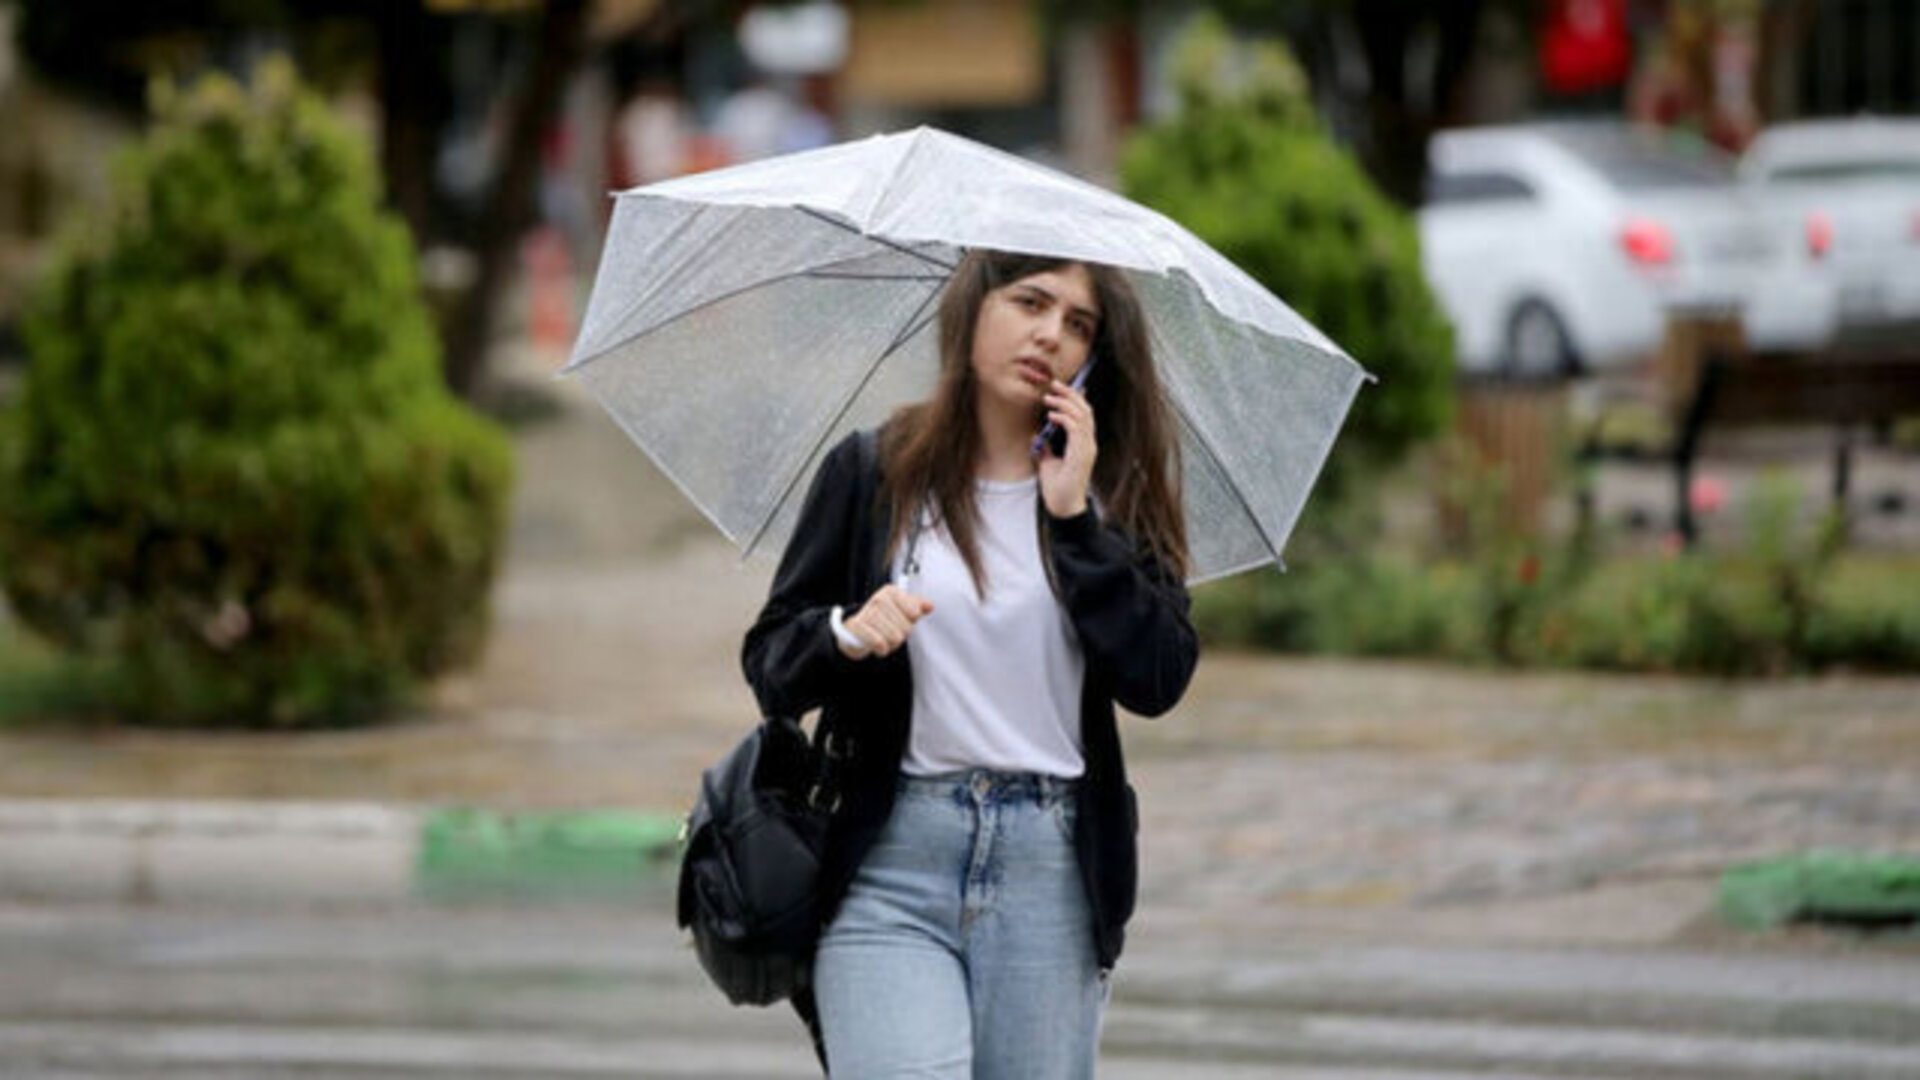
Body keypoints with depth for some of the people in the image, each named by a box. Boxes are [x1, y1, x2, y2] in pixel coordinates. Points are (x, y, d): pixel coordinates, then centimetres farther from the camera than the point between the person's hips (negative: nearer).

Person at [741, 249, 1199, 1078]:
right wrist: (846, 635, -17)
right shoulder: (872, 474, 5)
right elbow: (768, 663, 4)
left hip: (1052, 867, 2)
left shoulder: (1115, 498, 9)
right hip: (891, 861, -2)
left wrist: (1075, 518, -8)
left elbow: (1158, 682, -4)